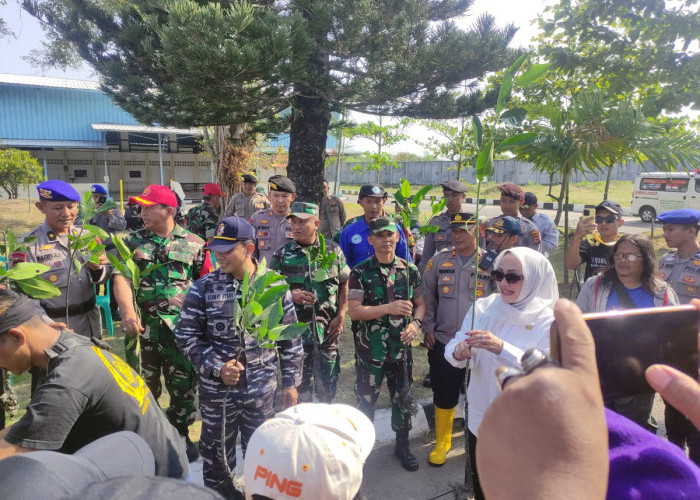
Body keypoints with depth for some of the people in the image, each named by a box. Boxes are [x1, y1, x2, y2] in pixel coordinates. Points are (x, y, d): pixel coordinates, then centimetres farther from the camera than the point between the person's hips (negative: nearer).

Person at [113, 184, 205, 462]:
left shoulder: (194, 244, 2)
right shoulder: (133, 242, 5)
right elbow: (121, 278, -8)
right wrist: (127, 311, -24)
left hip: (183, 328, -1)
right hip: (143, 327, 1)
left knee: (184, 385, 9)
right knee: (144, 386, 13)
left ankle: (180, 435, 31)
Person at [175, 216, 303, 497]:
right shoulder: (204, 287, -9)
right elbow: (186, 336, -2)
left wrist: (290, 382, 3)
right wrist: (217, 368, -13)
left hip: (262, 388, 0)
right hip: (216, 389, 0)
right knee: (216, 455, 17)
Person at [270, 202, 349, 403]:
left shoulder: (333, 250, 0)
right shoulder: (283, 254, -2)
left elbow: (345, 284, 6)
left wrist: (341, 316, -2)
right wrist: (291, 295, -16)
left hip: (328, 328, 1)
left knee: (328, 380, 13)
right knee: (301, 381, 11)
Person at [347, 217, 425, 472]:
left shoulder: (410, 270, 0)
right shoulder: (360, 272, -9)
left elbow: (420, 304, 8)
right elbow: (353, 311, -15)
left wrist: (415, 323, -12)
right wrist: (389, 308, -24)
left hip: (401, 348, 3)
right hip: (369, 349, -2)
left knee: (403, 399, 16)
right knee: (366, 400, 11)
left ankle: (402, 445, 38)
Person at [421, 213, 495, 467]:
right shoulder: (439, 260, 2)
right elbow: (428, 296, 9)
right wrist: (428, 328, 4)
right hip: (443, 341, 2)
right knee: (444, 395, 11)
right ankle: (442, 442, 32)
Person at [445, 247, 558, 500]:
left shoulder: (548, 322, -15)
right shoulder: (482, 308, -6)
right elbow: (451, 350, -6)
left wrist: (502, 348, -38)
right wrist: (459, 352, -29)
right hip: (480, 420, 3)